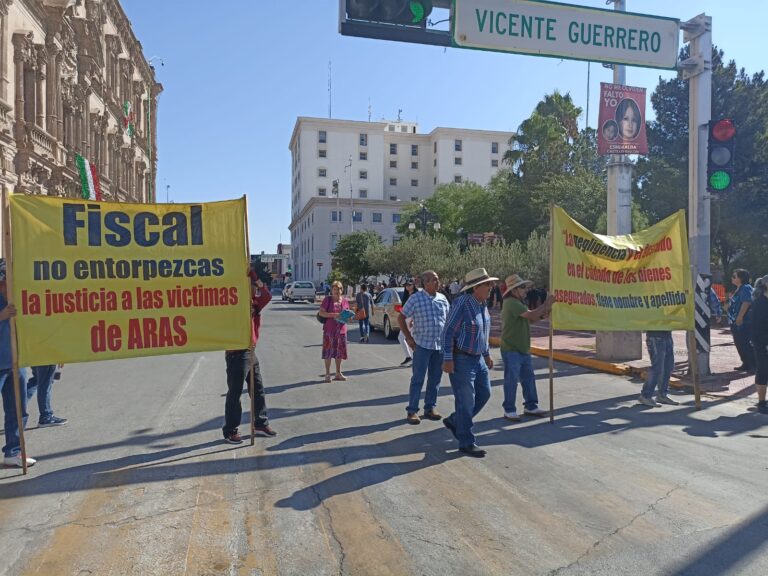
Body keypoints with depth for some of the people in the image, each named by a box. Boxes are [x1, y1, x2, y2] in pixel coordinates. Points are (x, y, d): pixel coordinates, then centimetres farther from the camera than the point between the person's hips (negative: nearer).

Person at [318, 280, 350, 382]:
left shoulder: (345, 301, 9)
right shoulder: (328, 299, -3)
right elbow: (321, 313, -10)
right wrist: (333, 315, -21)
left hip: (341, 329, 4)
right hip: (329, 329, -4)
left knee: (339, 351, 10)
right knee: (328, 351, -2)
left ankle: (338, 373, 21)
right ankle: (327, 374, 7)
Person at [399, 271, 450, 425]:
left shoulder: (443, 299, 7)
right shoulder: (415, 298, -7)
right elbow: (401, 318, -2)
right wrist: (409, 338, -5)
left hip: (440, 345, 5)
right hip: (422, 345, -5)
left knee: (435, 379, 11)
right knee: (418, 379, 0)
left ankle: (430, 408, 25)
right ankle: (412, 411, 10)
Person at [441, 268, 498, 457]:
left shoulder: (483, 304, 7)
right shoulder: (462, 303, -19)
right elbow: (448, 332, -18)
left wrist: (487, 355, 22)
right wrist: (448, 359, -20)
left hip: (478, 358, 9)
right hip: (461, 359, -9)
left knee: (484, 393, 15)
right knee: (466, 401, -2)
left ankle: (454, 421, 31)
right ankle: (466, 443, 12)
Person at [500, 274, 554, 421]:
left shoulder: (519, 302, 15)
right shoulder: (511, 303, -18)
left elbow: (531, 319, 14)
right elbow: (531, 315, -25)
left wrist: (543, 313, -4)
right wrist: (546, 304, -14)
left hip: (523, 349, 10)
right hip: (511, 350, -10)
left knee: (528, 378, 15)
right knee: (511, 380, -2)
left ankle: (531, 406, 27)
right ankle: (509, 410, 9)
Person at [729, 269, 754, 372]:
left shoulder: (746, 288, -14)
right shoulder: (739, 289, 17)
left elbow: (746, 303, -25)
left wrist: (739, 317, -27)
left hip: (743, 323, -10)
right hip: (736, 322, 10)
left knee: (744, 344, -8)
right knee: (739, 344, 14)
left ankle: (754, 365, -2)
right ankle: (746, 364, 22)